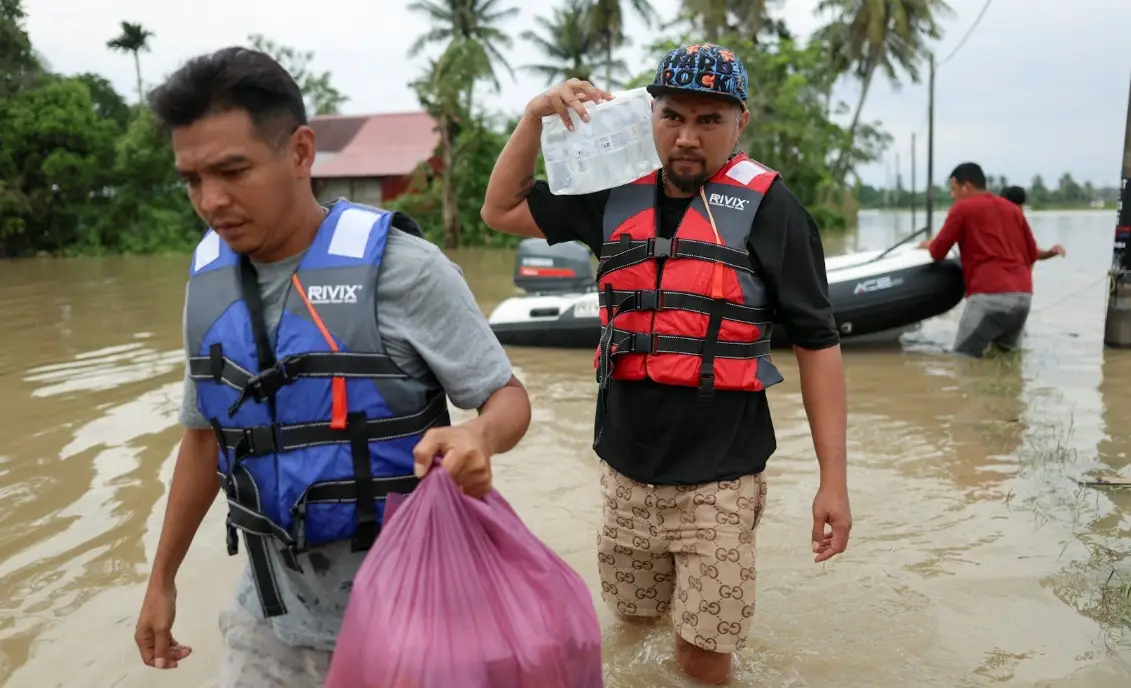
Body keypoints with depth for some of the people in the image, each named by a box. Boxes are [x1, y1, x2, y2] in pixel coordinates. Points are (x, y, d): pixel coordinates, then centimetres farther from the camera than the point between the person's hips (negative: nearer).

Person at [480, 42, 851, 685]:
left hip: (716, 477, -4)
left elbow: (818, 342, -6)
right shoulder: (620, 196, 5)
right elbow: (502, 209, 14)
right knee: (635, 615, 20)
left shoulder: (767, 205, -8)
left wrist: (834, 480, -9)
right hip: (627, 469, 5)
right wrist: (537, 116, -1)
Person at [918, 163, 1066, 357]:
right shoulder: (1013, 209, 22)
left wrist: (927, 245, 27)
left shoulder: (962, 207, 4)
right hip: (1024, 295, 7)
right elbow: (1032, 254, 24)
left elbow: (937, 252, 5)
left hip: (990, 296, -7)